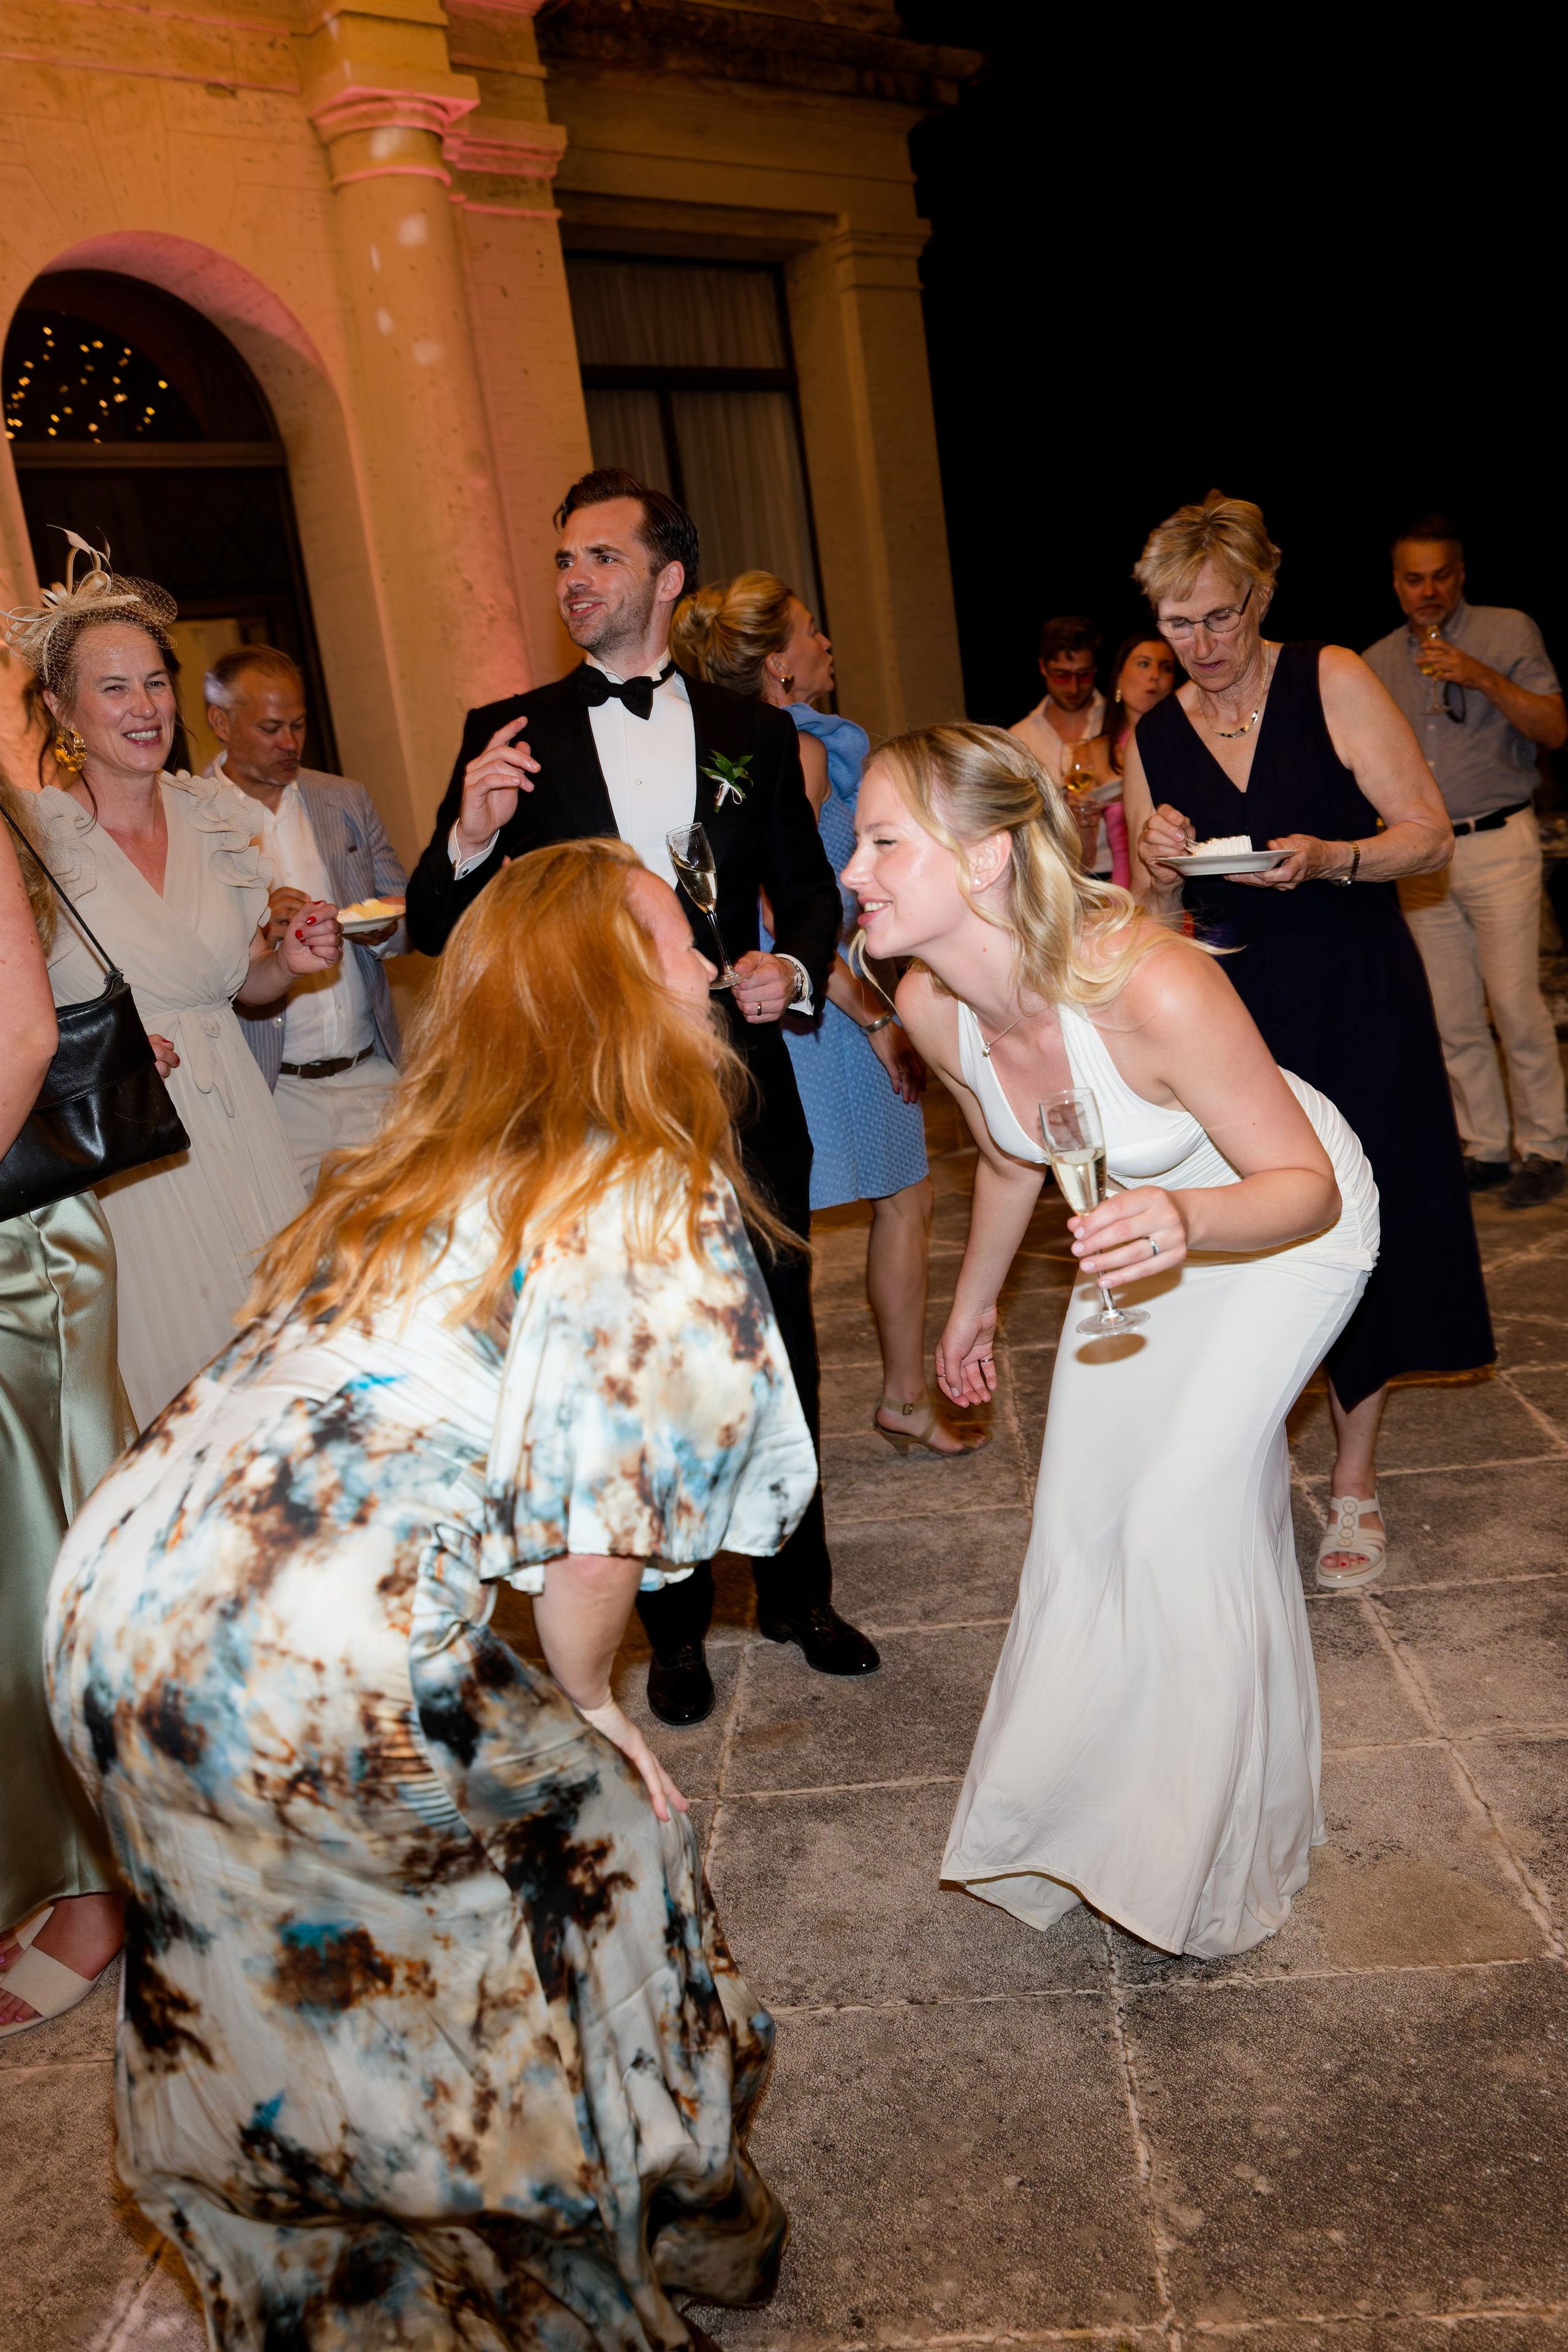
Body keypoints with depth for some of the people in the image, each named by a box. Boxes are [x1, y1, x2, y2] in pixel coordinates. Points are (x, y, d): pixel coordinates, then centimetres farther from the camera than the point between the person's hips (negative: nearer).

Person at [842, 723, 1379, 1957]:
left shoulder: (1153, 986, -40)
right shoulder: (932, 1003, -20)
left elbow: (1304, 1186, -28)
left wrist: (1187, 1219, -48)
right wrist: (975, 1302, 16)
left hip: (1285, 1225, -6)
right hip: (1147, 1222, 6)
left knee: (1181, 1511, -9)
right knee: (1083, 1505, 9)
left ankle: (1211, 1858, 19)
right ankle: (1084, 1816, 35)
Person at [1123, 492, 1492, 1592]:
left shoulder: (1332, 682, -4)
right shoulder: (1152, 738, 5)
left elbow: (1430, 834, -5)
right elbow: (1155, 920, 10)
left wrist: (1327, 858, -23)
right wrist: (1159, 868, -12)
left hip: (1359, 1005, -2)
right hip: (1234, 1014, 2)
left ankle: (1355, 1485, 19)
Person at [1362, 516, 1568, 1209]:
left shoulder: (1509, 631, 2)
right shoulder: (1376, 663, 12)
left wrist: (1485, 679, -17)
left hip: (1498, 845, -4)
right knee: (1451, 1015, 4)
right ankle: (1484, 1149, 13)